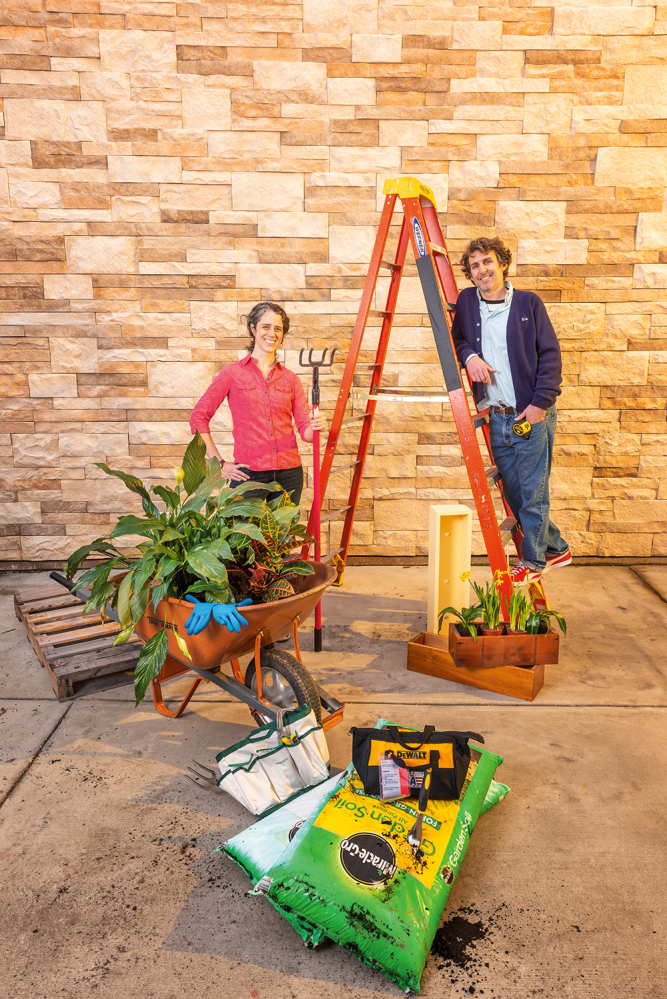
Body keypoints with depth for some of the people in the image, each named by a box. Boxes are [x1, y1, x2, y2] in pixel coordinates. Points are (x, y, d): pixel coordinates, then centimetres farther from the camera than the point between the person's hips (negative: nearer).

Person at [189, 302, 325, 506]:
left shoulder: (289, 378, 11)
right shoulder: (233, 373, 2)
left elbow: (305, 430, 8)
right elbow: (198, 418, -1)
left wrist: (316, 426, -15)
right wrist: (220, 464, -6)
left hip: (289, 474, 3)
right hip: (249, 473, -3)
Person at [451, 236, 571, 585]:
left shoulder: (528, 302, 0)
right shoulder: (466, 301, 8)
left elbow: (550, 354, -2)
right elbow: (454, 337, 19)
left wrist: (541, 402, -12)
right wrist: (468, 354, -4)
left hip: (532, 415, -4)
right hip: (496, 418, 4)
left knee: (533, 492, 1)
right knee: (513, 494, 11)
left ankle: (533, 559, 18)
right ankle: (555, 547, 29)